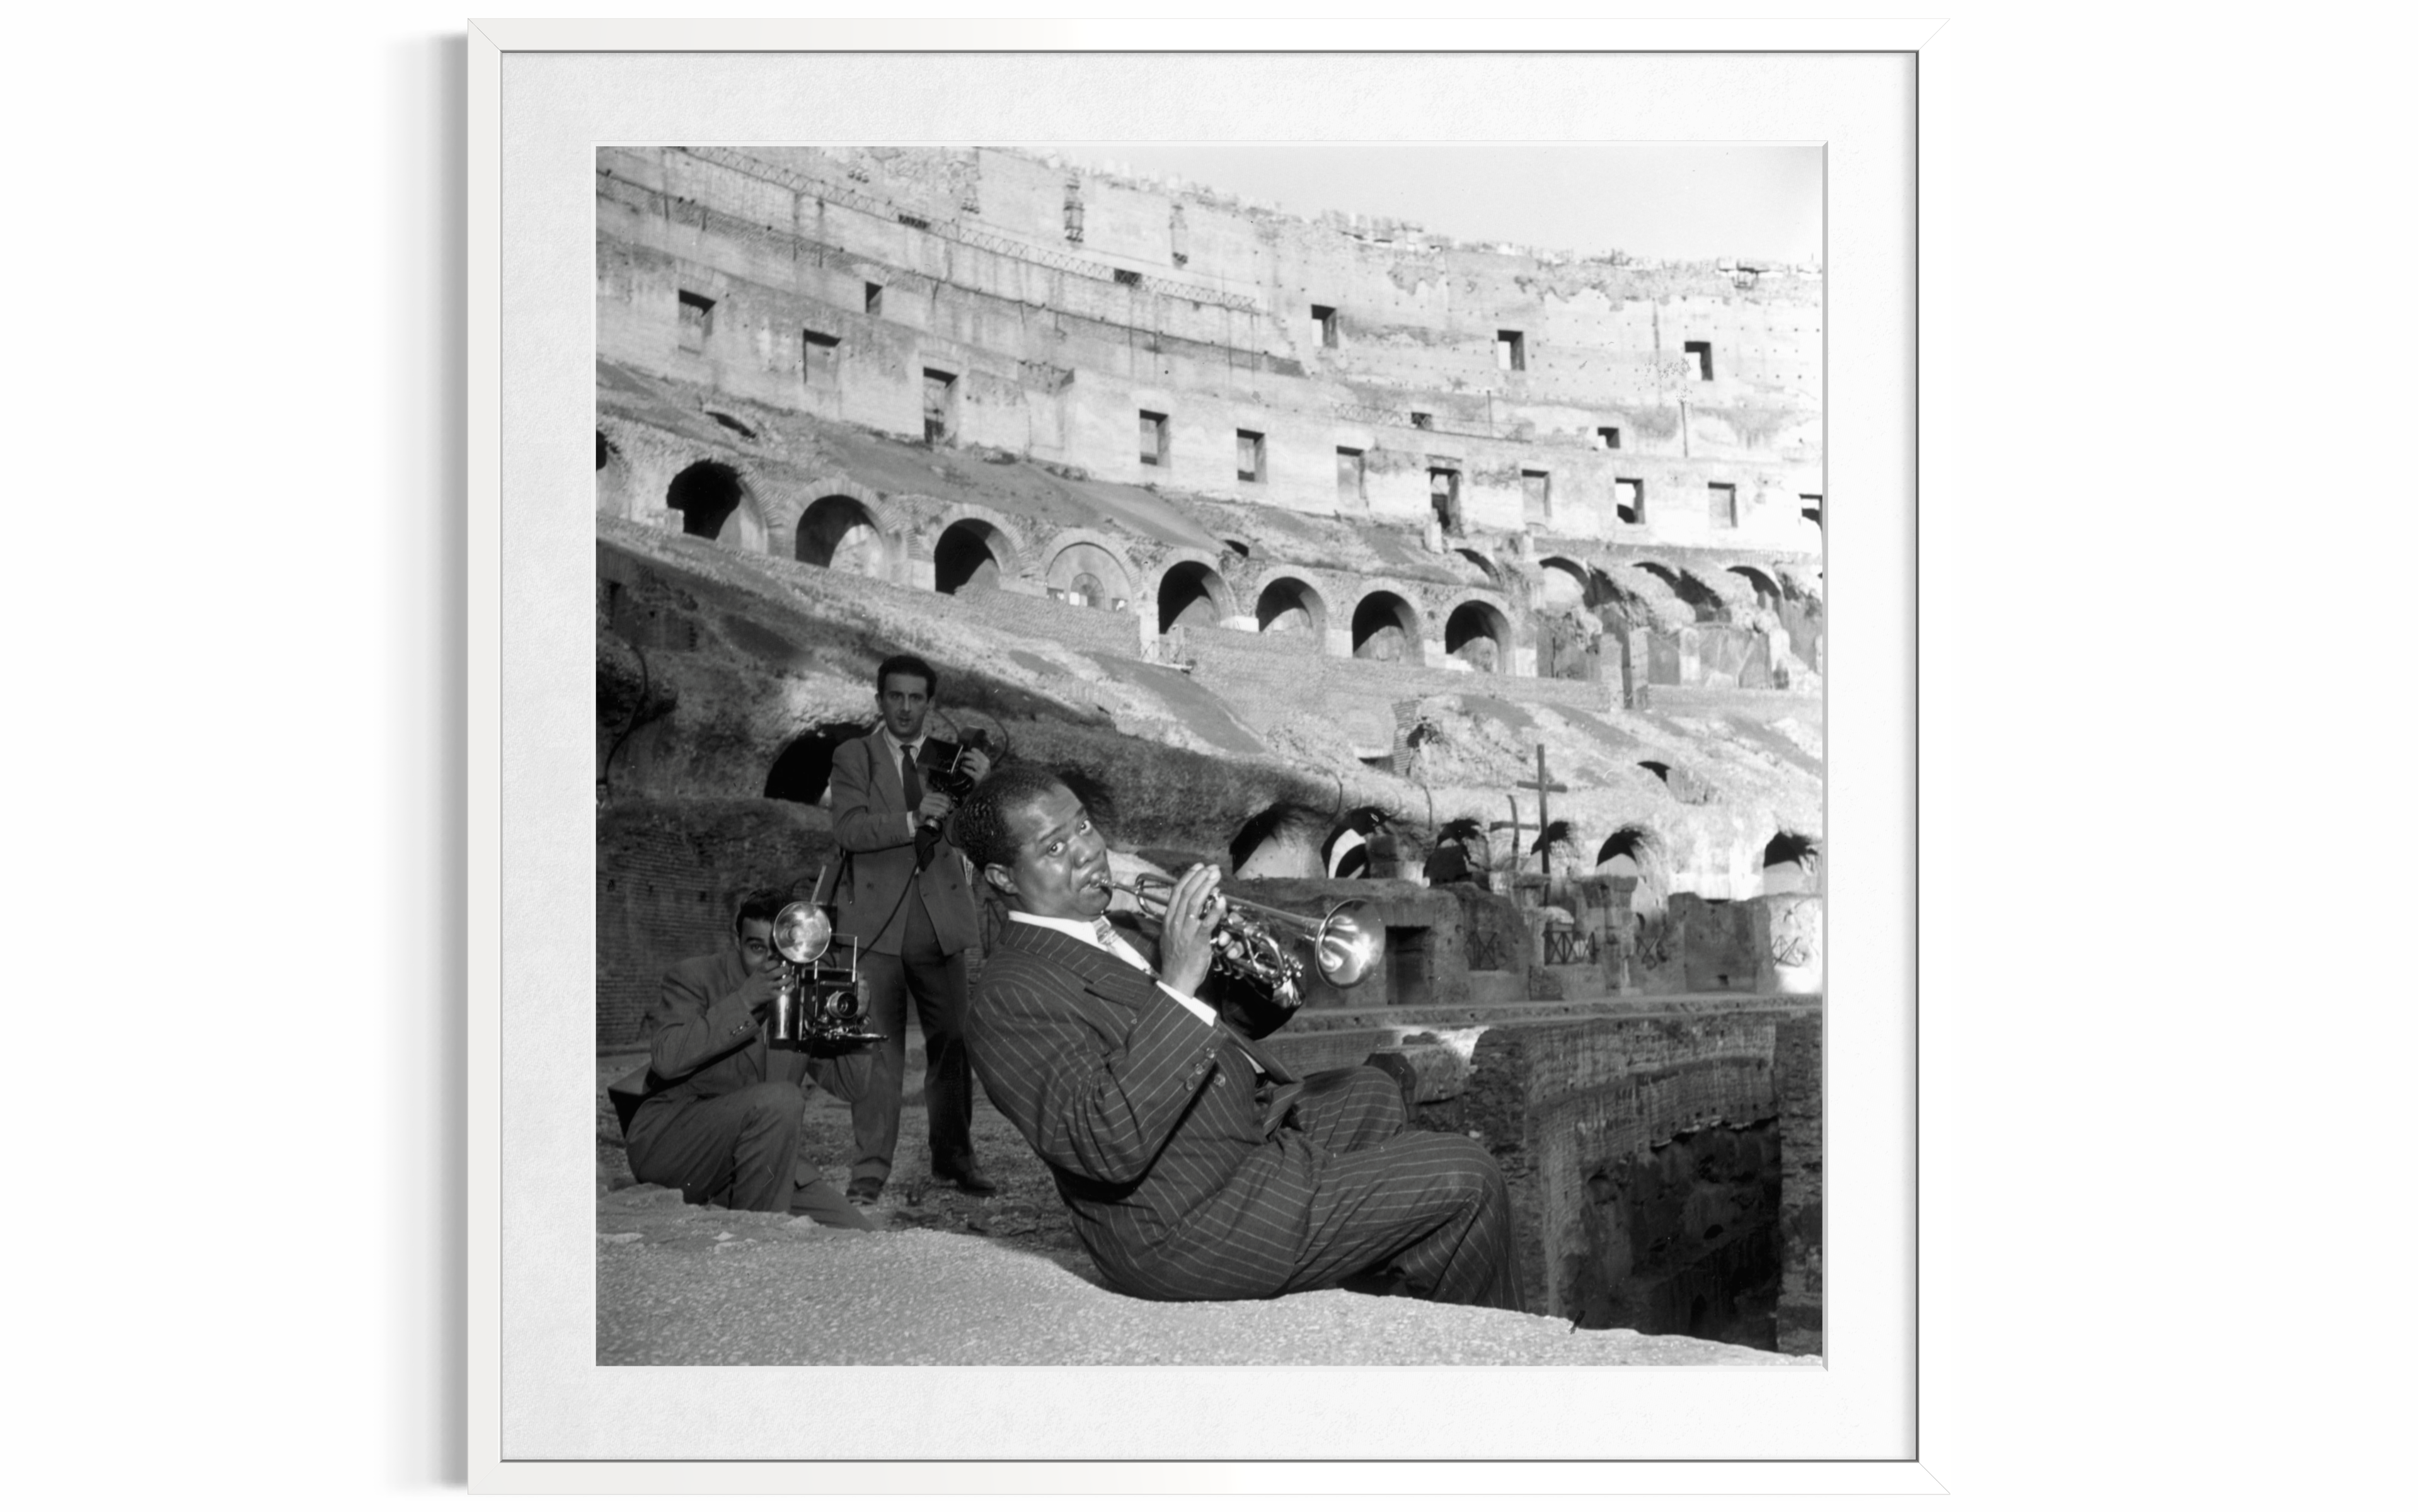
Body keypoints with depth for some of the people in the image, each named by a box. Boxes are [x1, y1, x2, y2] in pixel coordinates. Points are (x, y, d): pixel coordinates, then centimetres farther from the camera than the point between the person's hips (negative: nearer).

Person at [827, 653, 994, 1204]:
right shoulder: (853, 757, 6)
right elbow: (849, 827, -9)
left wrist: (980, 787, -15)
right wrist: (913, 820, -22)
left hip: (941, 920, 3)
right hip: (878, 920, -3)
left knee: (952, 1043, 6)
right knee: (879, 1046, -6)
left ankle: (954, 1158, 18)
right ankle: (871, 1168, -2)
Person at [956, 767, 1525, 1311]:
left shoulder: (1105, 935, 11)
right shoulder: (1009, 1000, -20)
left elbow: (1216, 1030, 19)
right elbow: (1112, 1147, -32)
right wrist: (1177, 984, -31)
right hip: (1194, 1229, -10)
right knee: (1465, 1180, -10)